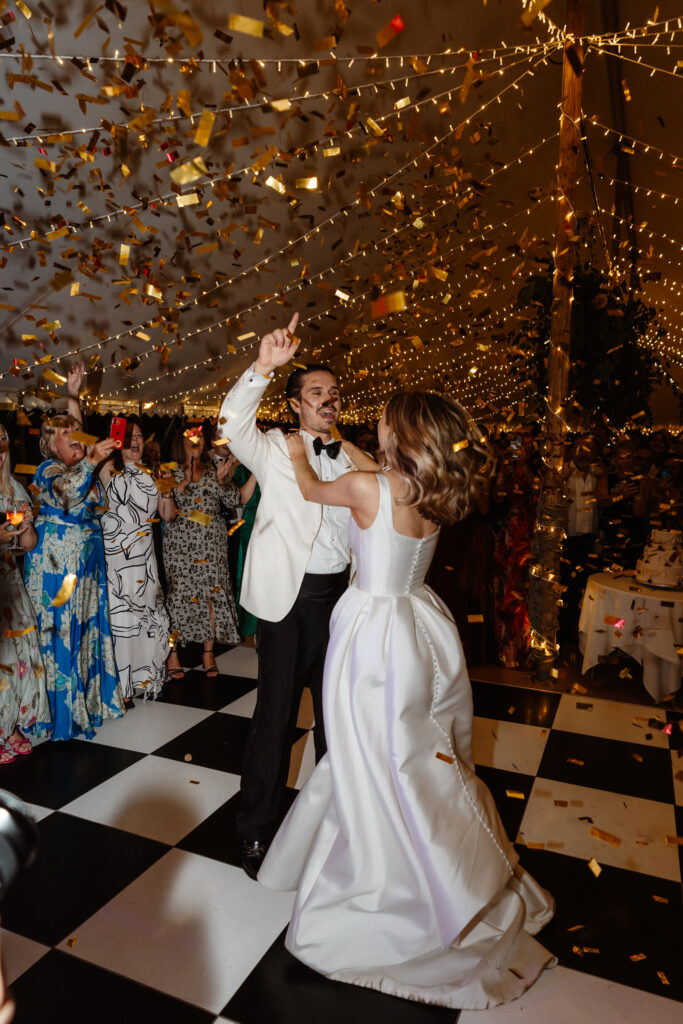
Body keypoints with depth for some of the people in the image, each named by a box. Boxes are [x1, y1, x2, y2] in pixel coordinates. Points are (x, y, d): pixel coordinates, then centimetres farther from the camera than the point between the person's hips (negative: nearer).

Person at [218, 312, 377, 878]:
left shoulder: (349, 458, 10)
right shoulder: (274, 448, -2)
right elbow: (233, 424, -21)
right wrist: (263, 367, -34)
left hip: (340, 594, 5)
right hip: (289, 597, -4)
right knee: (276, 715, 3)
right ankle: (258, 830, 24)